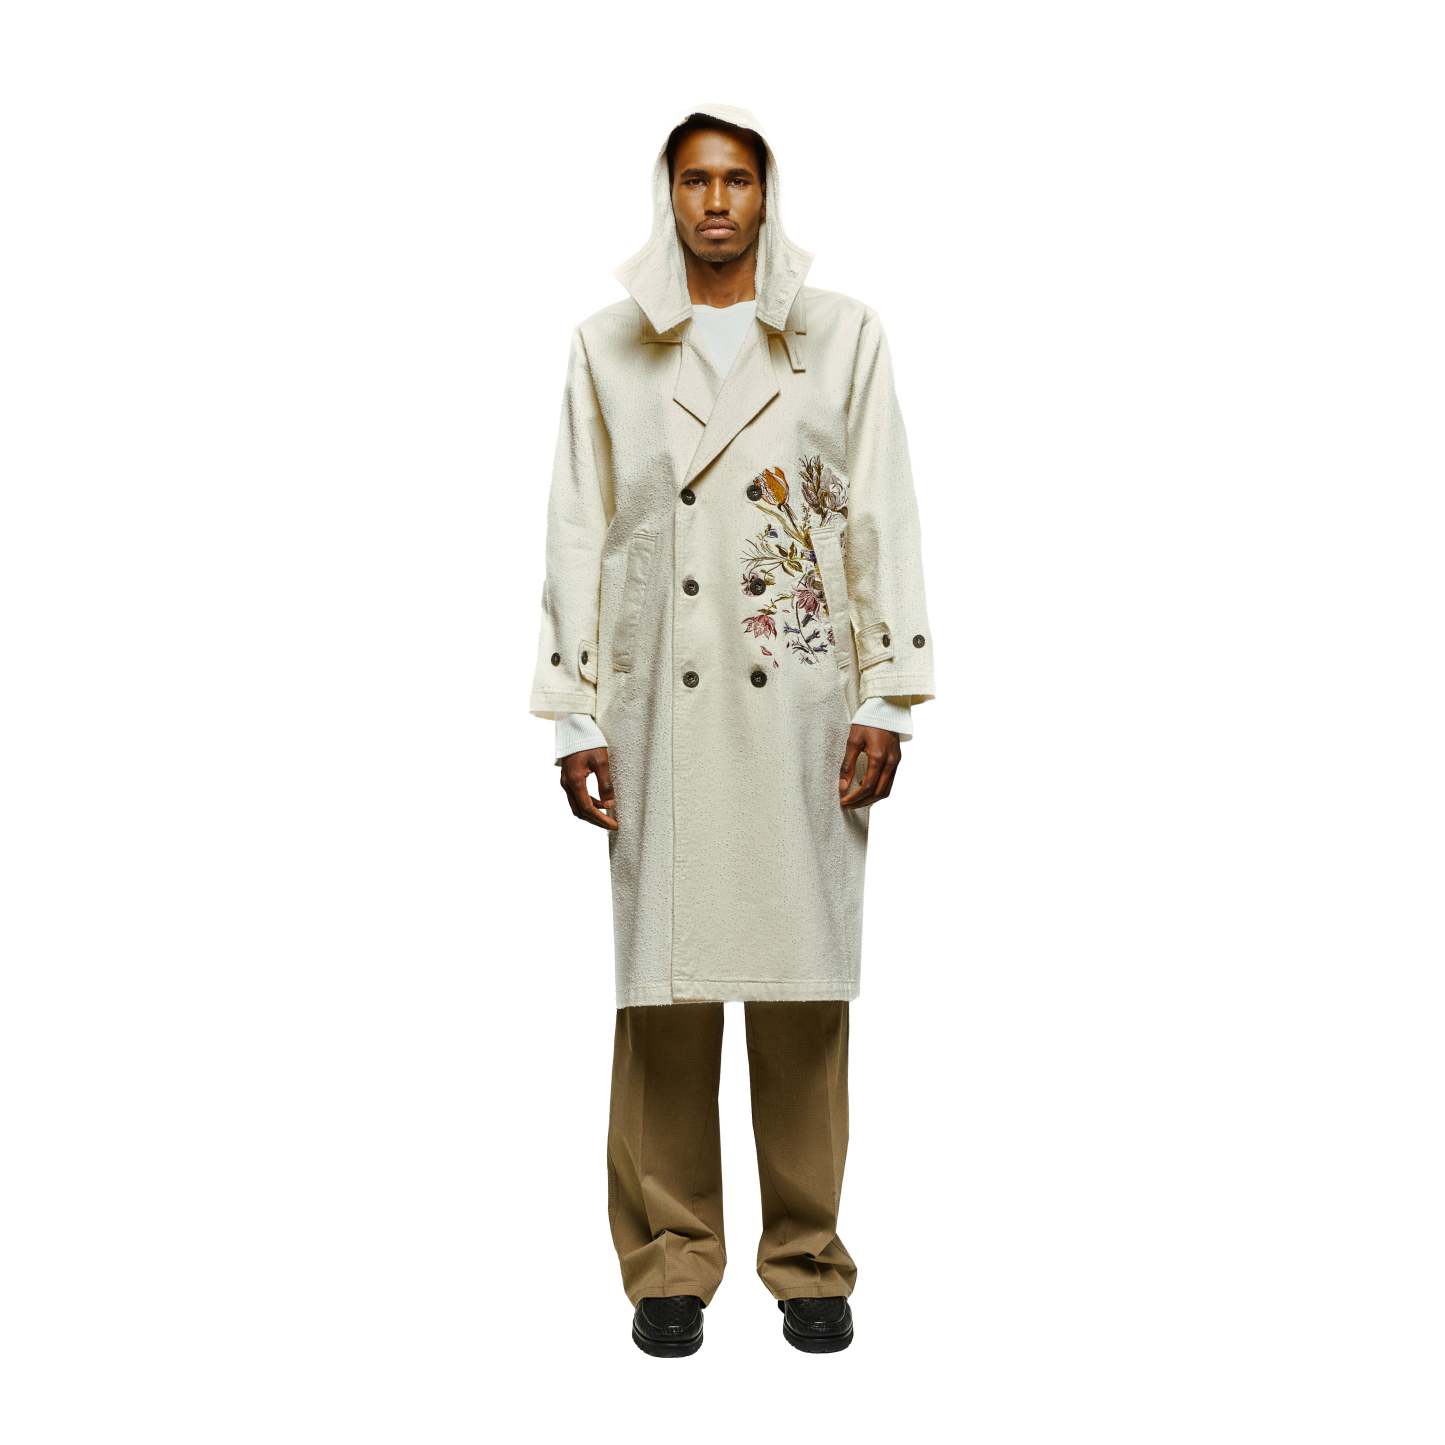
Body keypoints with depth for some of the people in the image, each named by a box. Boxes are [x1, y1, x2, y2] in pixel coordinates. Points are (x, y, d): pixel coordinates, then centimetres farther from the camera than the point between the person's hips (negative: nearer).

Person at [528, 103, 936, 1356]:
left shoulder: (843, 336, 8)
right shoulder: (608, 348, 10)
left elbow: (885, 523, 5)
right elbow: (577, 537, 7)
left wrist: (888, 700, -2)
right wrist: (572, 719, 2)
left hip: (800, 706, 0)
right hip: (661, 711, 1)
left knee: (804, 986, 3)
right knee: (664, 983, 1)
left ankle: (808, 1257, 15)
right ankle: (672, 1258, 14)